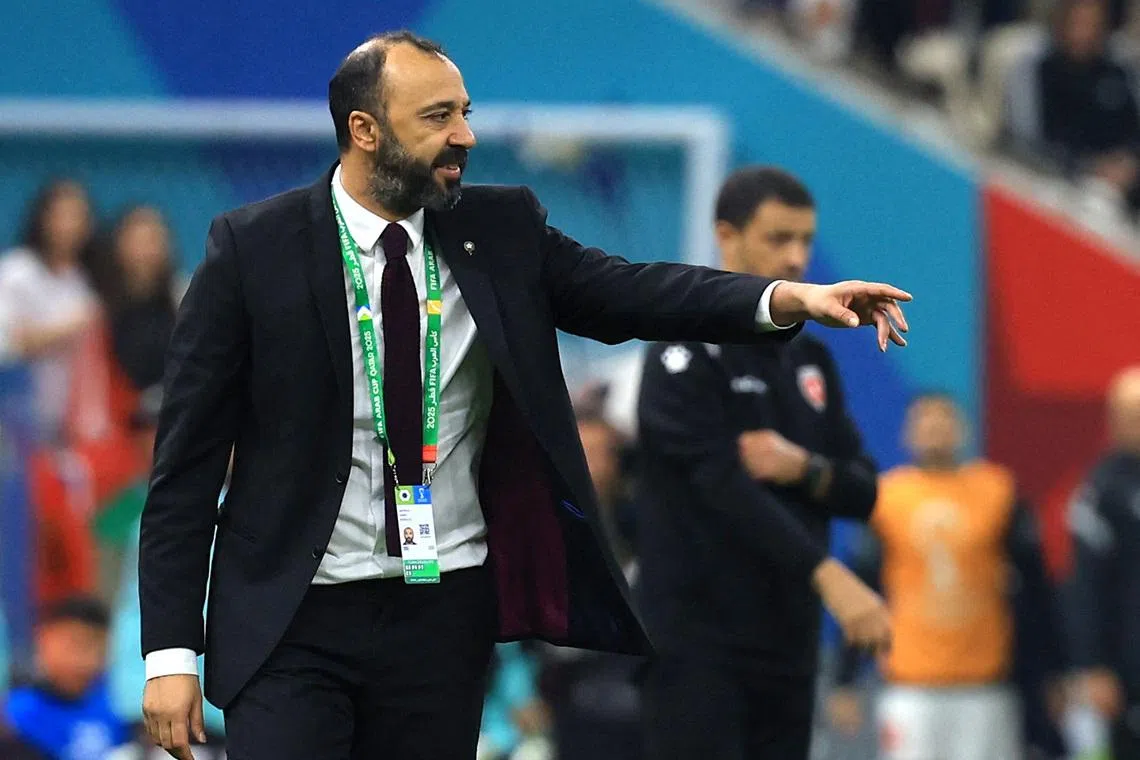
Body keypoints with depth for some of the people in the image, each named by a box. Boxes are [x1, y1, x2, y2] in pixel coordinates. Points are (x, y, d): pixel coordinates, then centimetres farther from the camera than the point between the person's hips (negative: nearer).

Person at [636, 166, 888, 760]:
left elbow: (861, 494, 13)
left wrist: (804, 470, -11)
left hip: (788, 641, 7)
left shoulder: (809, 360, 15)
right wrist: (827, 575, -30)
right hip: (699, 644, -7)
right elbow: (721, 483, -20)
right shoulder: (687, 358, -8)